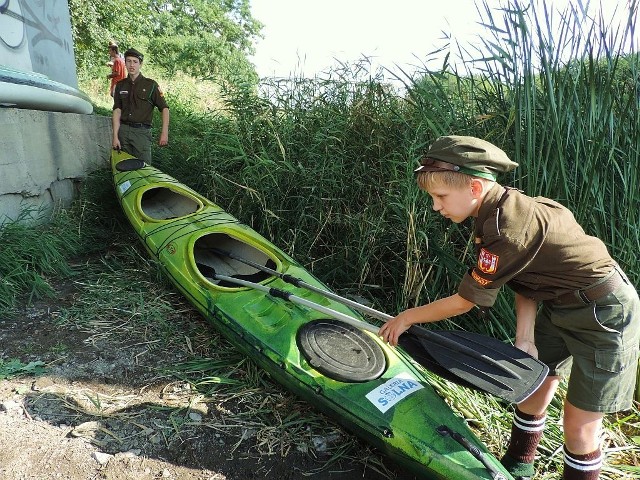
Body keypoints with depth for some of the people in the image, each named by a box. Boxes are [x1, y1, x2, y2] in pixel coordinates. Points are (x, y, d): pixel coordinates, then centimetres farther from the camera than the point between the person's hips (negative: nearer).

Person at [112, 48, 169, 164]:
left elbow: (164, 108, -2)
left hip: (142, 132, -3)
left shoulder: (150, 85, 0)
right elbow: (117, 111, 7)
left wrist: (164, 133, -12)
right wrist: (115, 136, -2)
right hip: (123, 130, 3)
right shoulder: (120, 85, 10)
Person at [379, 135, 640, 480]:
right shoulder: (504, 208, -5)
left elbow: (465, 301, -22)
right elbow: (525, 283, -1)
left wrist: (408, 317, -10)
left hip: (604, 315, -9)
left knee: (579, 420, 1)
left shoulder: (510, 228, -33)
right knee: (533, 385, 16)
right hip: (560, 307, 9)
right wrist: (525, 339, -11)